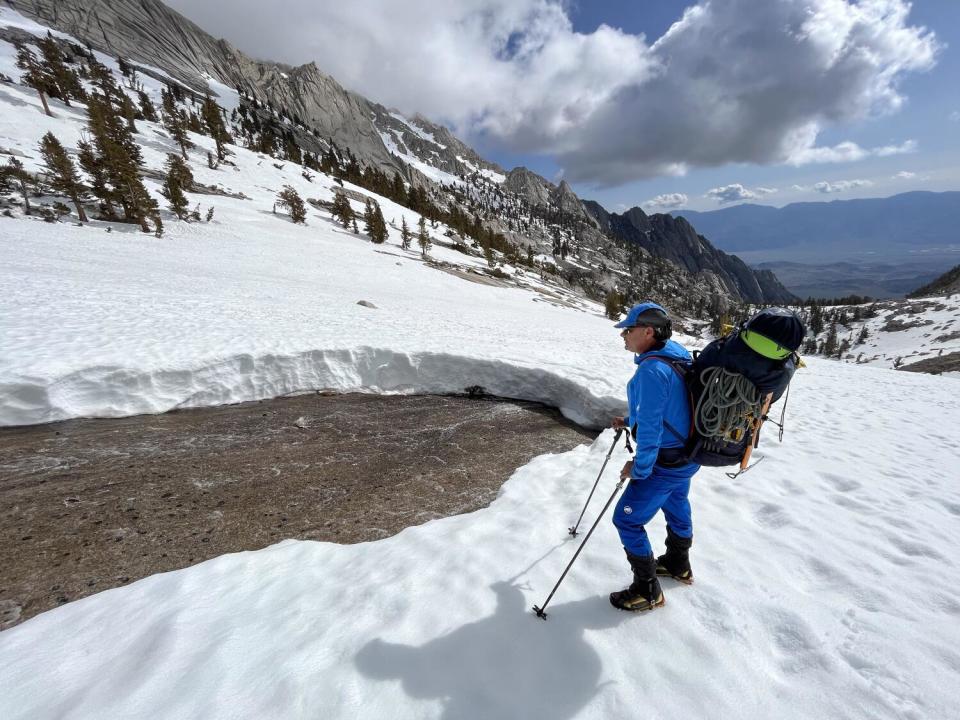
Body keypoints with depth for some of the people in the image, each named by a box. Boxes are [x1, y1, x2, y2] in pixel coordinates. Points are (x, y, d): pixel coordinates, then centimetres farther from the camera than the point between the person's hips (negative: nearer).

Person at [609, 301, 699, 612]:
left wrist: (638, 468, -18)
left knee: (627, 520, 2)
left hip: (664, 462, -10)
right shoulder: (675, 355, 2)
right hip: (687, 453, 10)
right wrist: (629, 421, 14)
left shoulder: (652, 369, -29)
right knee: (676, 507, 29)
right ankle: (678, 565, 53)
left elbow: (651, 427, -28)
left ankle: (647, 591, 19)